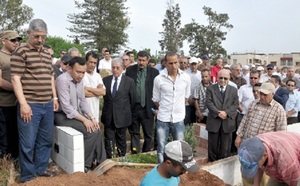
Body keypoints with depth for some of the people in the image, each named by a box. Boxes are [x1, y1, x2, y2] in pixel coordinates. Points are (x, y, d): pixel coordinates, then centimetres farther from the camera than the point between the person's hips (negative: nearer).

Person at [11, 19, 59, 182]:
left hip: (48, 105, 7)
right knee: (28, 143, 2)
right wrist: (23, 103, -16)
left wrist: (54, 97, 15)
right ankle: (27, 176, 18)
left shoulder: (47, 54, 15)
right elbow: (15, 78, -11)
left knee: (45, 140, 15)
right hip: (30, 105, -6)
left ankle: (41, 169, 31)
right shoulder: (21, 52, -6)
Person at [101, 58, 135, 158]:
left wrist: (127, 111, 8)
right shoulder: (105, 80, 3)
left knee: (121, 139, 12)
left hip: (122, 116, -2)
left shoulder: (129, 81, -6)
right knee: (109, 139, 7)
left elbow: (132, 99, 2)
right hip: (108, 116, 2)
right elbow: (104, 96, 13)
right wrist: (108, 107, 11)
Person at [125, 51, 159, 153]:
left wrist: (156, 106, -6)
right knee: (134, 133, 13)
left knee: (148, 134, 8)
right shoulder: (130, 70, 3)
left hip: (147, 108, -1)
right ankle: (134, 154, 26)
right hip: (133, 107, 1)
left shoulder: (154, 72, -1)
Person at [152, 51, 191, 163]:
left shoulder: (186, 78, -4)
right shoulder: (158, 79, -9)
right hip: (162, 119, -1)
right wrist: (164, 109, 9)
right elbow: (155, 99, 3)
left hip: (178, 118, 1)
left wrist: (178, 107, 11)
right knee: (161, 149, 8)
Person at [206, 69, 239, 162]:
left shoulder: (233, 90, 10)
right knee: (213, 146, 7)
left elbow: (235, 104, 2)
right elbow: (209, 103, -6)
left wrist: (226, 112, -14)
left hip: (227, 122, 2)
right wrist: (218, 112, -19)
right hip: (213, 121, -1)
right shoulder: (210, 88, 4)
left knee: (225, 147, 8)